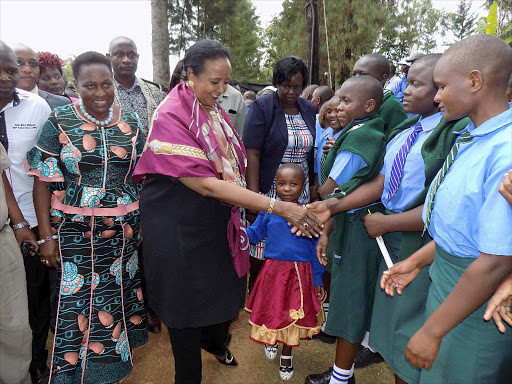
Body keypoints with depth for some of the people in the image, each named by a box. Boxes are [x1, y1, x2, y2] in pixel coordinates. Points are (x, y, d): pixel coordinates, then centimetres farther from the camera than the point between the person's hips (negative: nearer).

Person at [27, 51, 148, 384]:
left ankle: (116, 356, 38)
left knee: (120, 289, 14)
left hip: (124, 229, 3)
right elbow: (43, 183, -6)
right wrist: (47, 236, -9)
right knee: (78, 298, 5)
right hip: (75, 230, -2)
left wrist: (146, 222, 3)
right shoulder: (60, 123, -6)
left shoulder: (130, 122, 2)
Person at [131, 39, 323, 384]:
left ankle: (215, 342, 52)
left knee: (226, 291, 18)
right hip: (182, 226, -7)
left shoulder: (215, 109, 3)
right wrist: (277, 207, -32)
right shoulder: (171, 118, -22)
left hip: (219, 220, 7)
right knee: (190, 300, 10)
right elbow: (206, 184, -29)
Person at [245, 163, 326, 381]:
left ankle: (286, 355, 37)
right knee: (272, 311, 14)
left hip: (300, 273, 0)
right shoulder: (268, 211, -5)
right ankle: (271, 340, 49)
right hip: (273, 271, 1)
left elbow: (314, 249, 2)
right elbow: (253, 234, 6)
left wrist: (318, 280, 4)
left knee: (293, 314, 9)